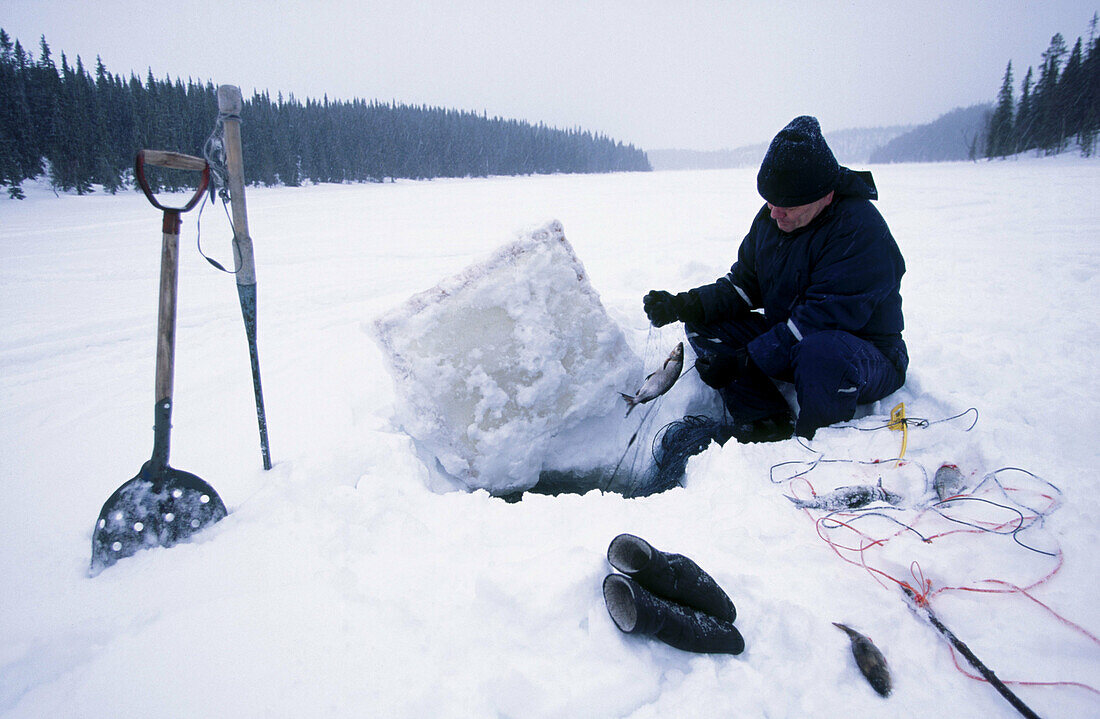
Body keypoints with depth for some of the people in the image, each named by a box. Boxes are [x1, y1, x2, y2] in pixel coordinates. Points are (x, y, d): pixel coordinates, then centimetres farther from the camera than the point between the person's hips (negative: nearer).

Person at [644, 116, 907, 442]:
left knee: (820, 353, -42)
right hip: (787, 342, 8)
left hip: (869, 356, -7)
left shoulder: (860, 230, -23)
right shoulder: (772, 216, 1)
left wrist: (744, 360, -29)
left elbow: (823, 319, -29)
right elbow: (744, 284, 6)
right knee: (702, 323, -6)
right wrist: (683, 305, -11)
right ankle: (771, 427, -11)